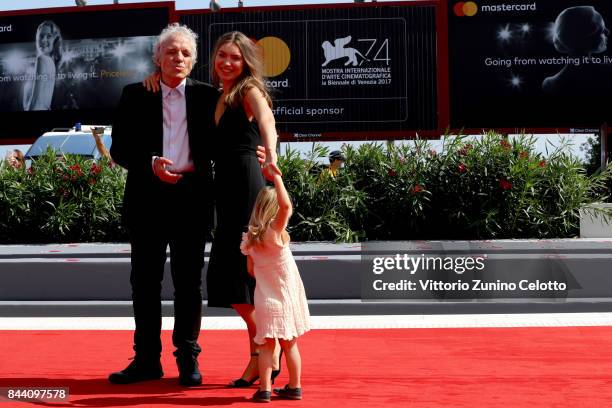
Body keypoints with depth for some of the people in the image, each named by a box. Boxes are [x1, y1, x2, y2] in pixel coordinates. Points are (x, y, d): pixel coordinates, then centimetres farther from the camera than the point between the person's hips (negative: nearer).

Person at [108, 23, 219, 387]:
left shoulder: (207, 96, 7)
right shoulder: (136, 95, 7)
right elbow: (119, 149, 3)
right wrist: (150, 164, -13)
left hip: (192, 196, -1)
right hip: (148, 195, 1)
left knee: (189, 281, 4)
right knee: (145, 280, 5)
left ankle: (188, 358, 12)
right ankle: (147, 359, 13)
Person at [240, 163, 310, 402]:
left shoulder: (250, 239, 1)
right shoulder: (275, 231, -13)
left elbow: (251, 270, 10)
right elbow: (286, 205, -30)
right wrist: (276, 177, -23)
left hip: (265, 300, 3)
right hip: (286, 298, -2)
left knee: (266, 346, 5)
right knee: (290, 345, 10)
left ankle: (264, 389, -2)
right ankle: (294, 387, 17)